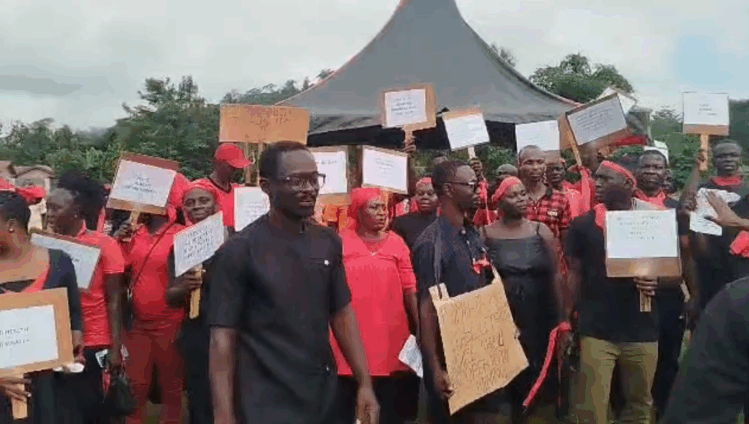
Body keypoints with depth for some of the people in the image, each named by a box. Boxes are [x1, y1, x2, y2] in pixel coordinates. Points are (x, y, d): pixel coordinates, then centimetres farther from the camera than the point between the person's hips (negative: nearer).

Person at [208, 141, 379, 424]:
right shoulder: (238, 251, -12)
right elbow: (223, 337, -11)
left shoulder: (329, 242, 3)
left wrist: (365, 383, 3)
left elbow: (342, 314, 8)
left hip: (325, 399, 5)